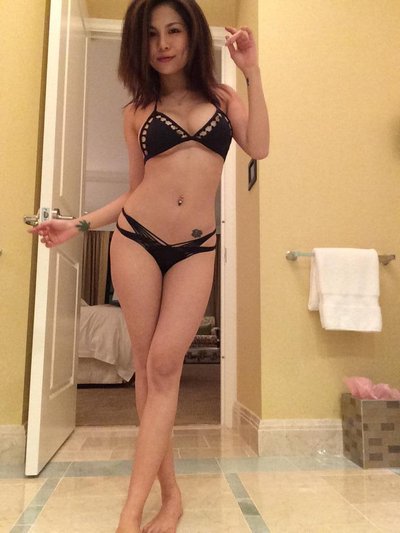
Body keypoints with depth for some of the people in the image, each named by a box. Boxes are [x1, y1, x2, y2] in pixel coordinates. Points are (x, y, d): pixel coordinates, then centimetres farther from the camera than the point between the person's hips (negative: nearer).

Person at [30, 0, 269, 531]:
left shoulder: (223, 98, 14)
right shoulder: (137, 110, 12)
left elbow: (259, 147, -3)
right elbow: (136, 191, 13)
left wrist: (251, 70, -1)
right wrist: (78, 225, 5)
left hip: (196, 249, -1)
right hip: (136, 239, 1)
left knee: (165, 363, -9)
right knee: (148, 364, 1)